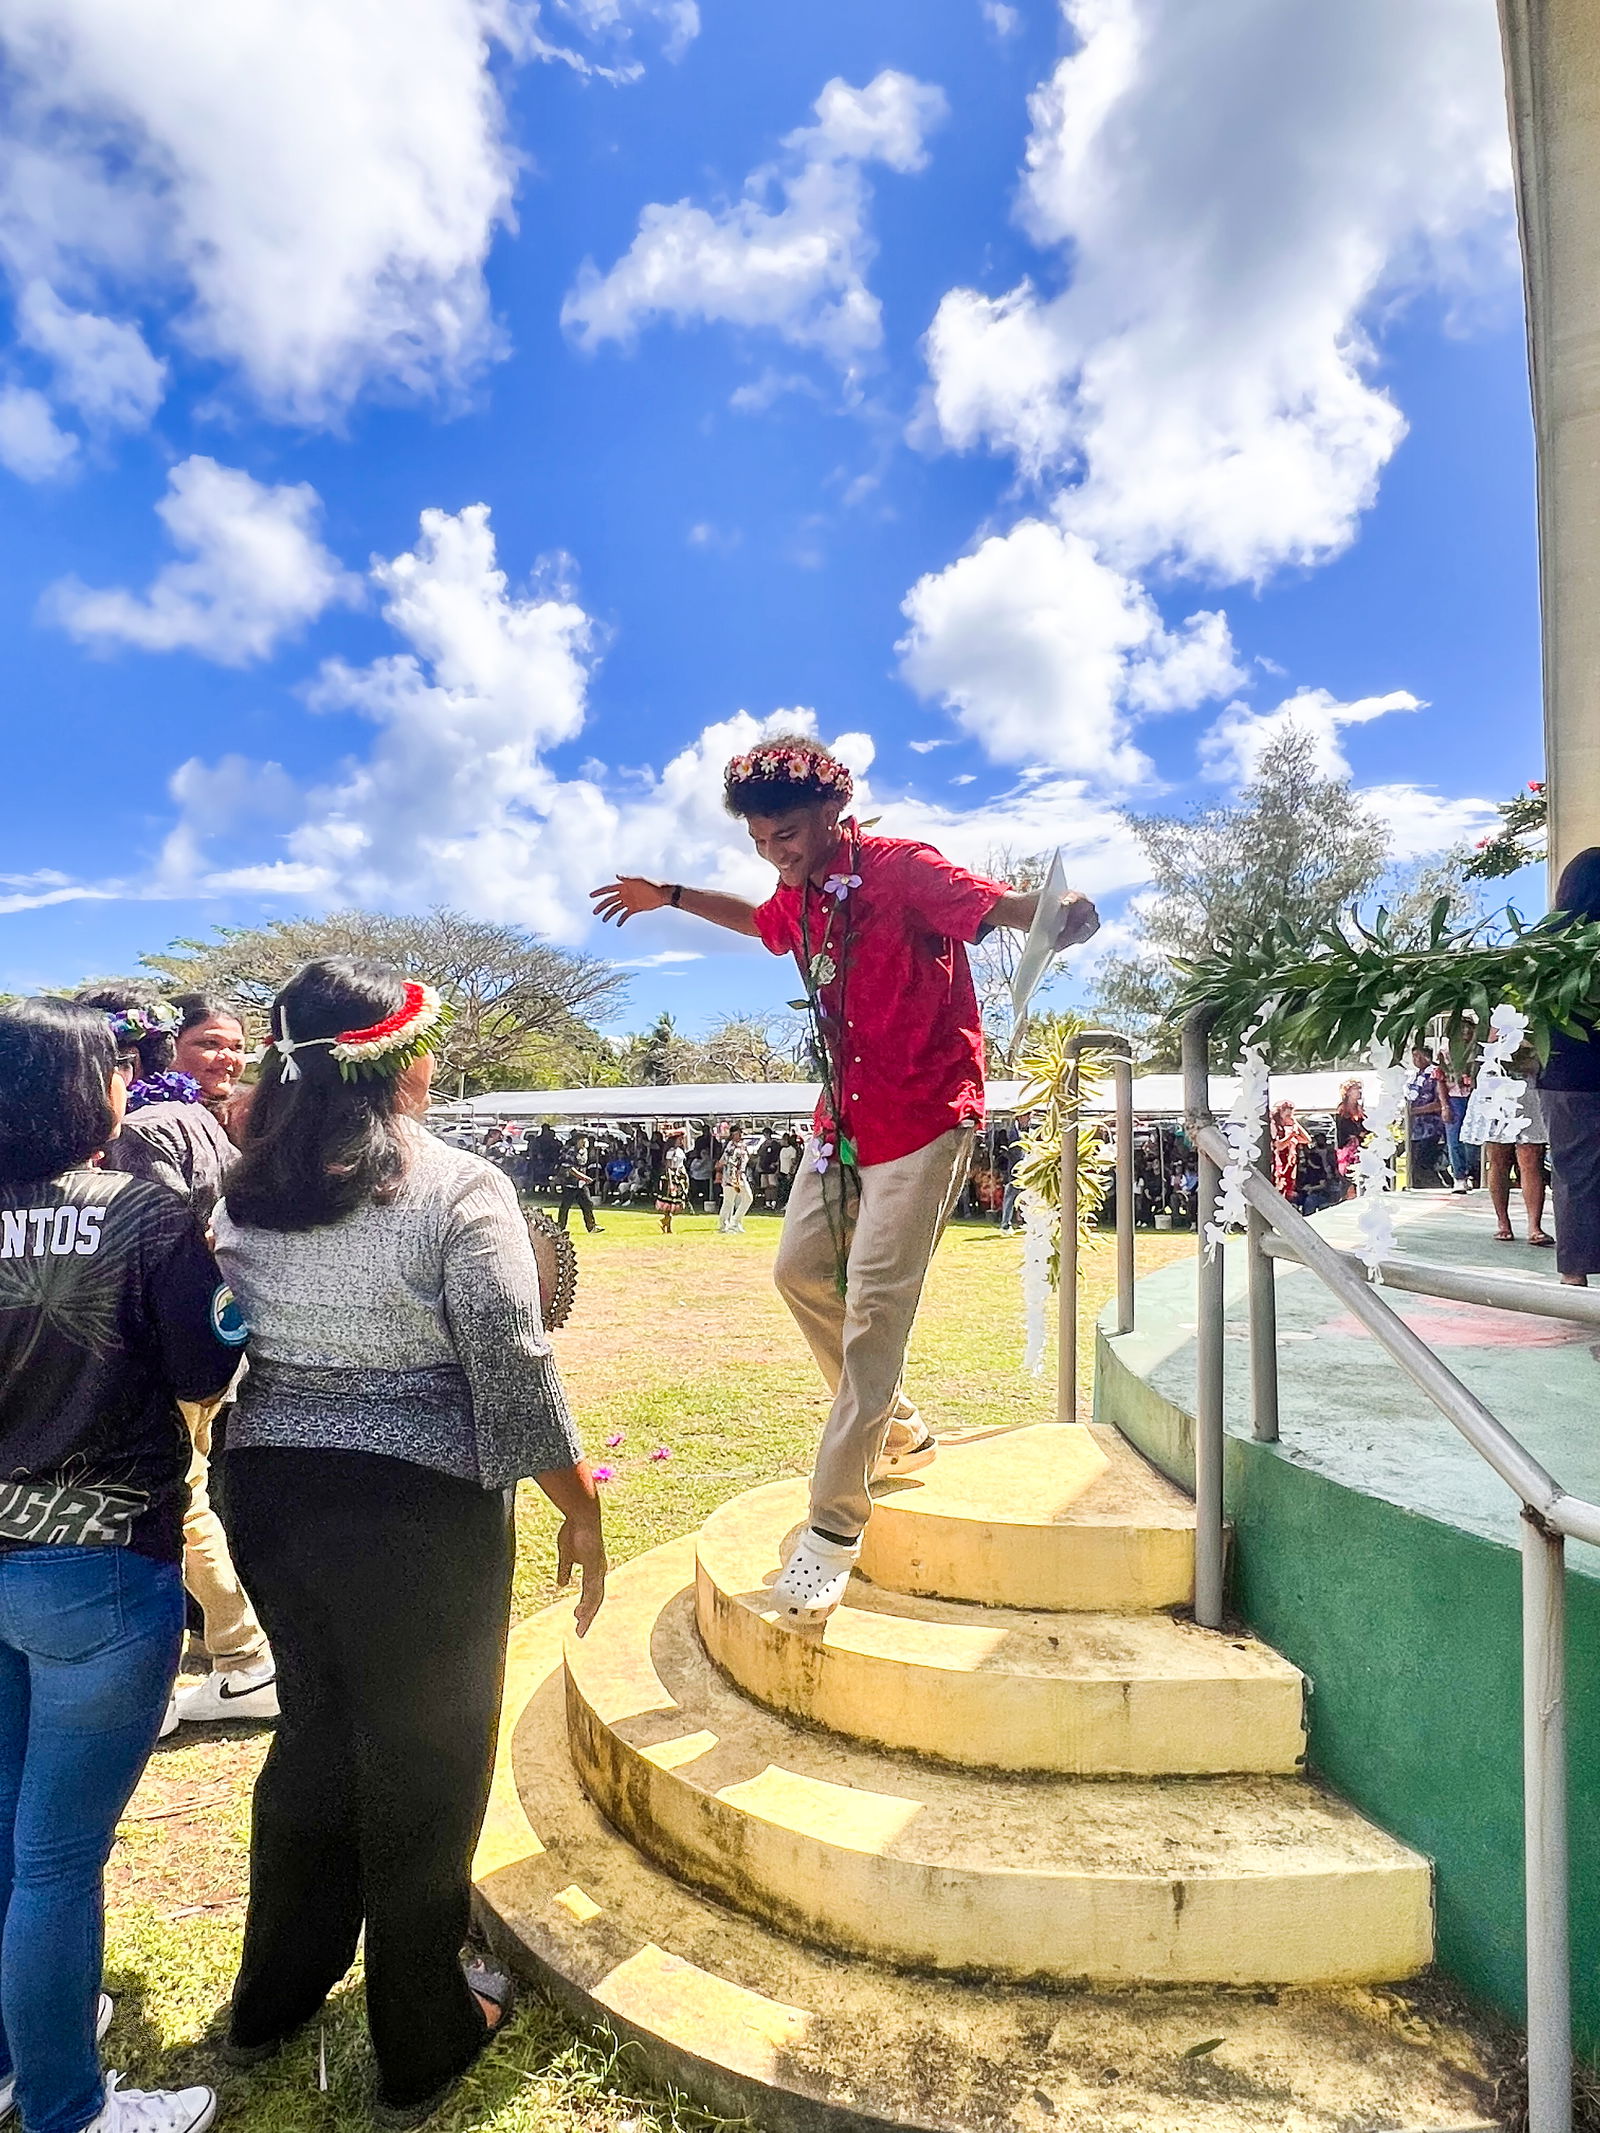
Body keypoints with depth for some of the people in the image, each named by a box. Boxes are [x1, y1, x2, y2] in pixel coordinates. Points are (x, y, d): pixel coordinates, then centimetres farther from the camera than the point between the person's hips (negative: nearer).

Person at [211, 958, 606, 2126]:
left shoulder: (245, 1192, 1)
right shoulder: (458, 1187, -17)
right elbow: (515, 1369, -19)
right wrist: (582, 1511, -9)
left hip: (269, 1490, 6)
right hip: (416, 1508, -6)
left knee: (316, 1733, 25)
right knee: (424, 1762, 12)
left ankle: (271, 2002, 46)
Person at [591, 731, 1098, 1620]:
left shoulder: (902, 869, -17)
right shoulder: (800, 894, 8)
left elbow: (1003, 905, -30)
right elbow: (762, 920, 32)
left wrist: (1061, 917, -52)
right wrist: (669, 897, 34)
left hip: (923, 1119, -9)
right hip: (844, 1116, 9)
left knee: (873, 1306, -11)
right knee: (802, 1267, 14)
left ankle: (833, 1527, -4)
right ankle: (896, 1430, 31)